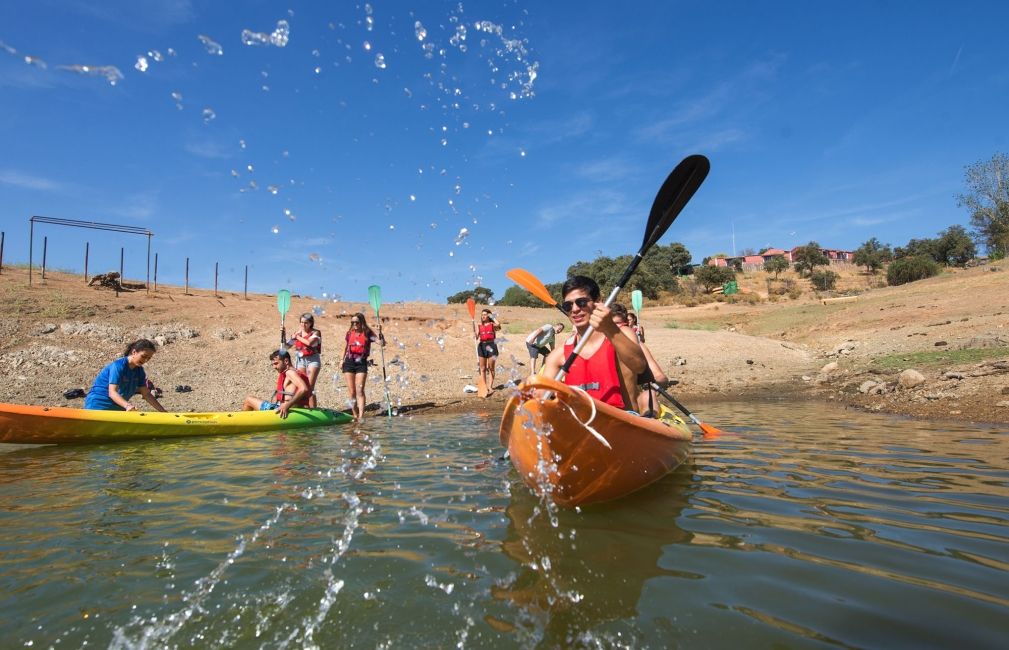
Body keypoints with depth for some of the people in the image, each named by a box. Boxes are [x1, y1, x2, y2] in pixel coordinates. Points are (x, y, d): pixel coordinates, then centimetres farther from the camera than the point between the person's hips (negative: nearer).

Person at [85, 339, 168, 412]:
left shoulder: (139, 370, 2)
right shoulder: (118, 366, -20)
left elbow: (146, 394, 2)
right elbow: (112, 392, -30)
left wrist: (163, 411, -7)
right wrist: (127, 405, -47)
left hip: (117, 408, 8)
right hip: (98, 407, -8)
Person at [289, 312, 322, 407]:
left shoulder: (315, 332, -2)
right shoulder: (298, 333, 11)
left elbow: (309, 342, -21)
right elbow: (288, 345, 10)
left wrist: (298, 337, -8)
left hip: (312, 360, -5)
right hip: (301, 360, 5)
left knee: (310, 387, -9)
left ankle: (313, 409, -7)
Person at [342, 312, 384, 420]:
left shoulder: (367, 333, -1)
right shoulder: (350, 333, 8)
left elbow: (382, 343, -11)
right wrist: (343, 360, 21)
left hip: (361, 364, -3)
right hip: (349, 363, 3)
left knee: (360, 390, -12)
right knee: (352, 392, 3)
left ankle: (361, 416, -15)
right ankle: (355, 415, 16)